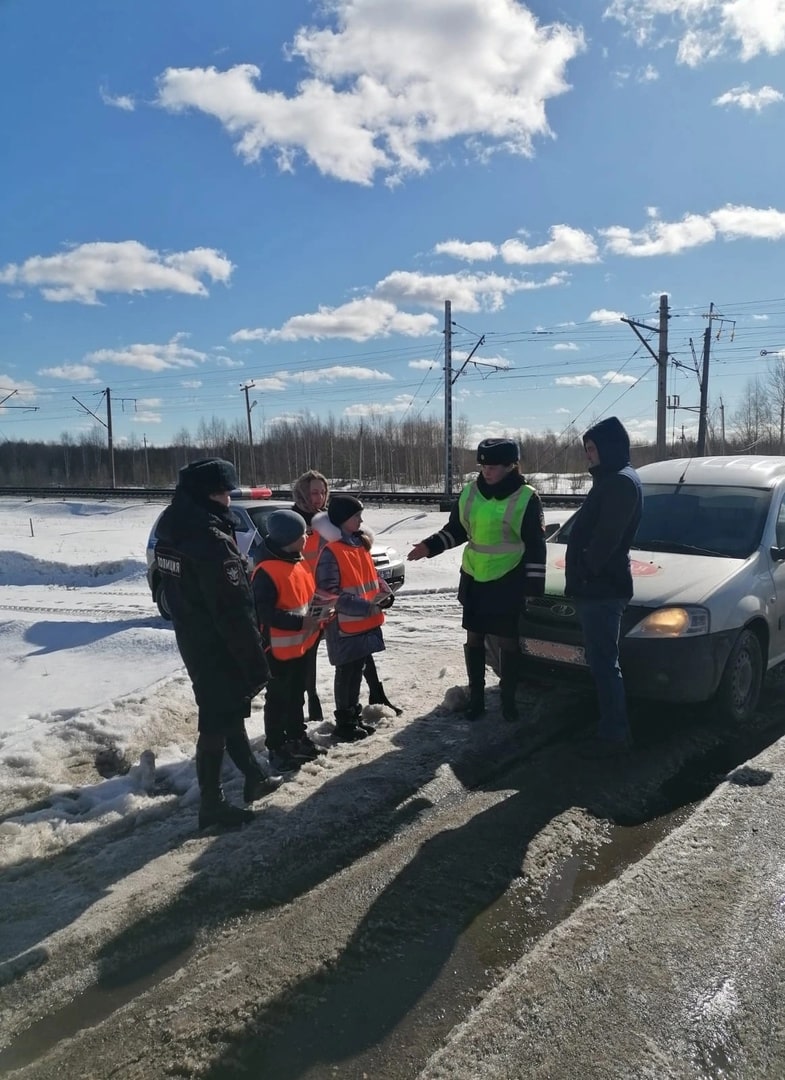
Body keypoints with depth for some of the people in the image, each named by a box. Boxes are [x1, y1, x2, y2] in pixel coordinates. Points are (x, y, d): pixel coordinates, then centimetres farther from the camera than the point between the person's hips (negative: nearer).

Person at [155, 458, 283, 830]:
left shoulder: (172, 532, 3)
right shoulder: (212, 541, -26)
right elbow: (235, 612, -25)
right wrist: (257, 663, -17)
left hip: (193, 643, 9)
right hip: (219, 649, -9)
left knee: (228, 712, 20)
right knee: (217, 722, 4)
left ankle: (254, 778, 36)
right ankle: (211, 804, 18)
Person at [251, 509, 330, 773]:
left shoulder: (299, 561, 5)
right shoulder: (266, 571, -24)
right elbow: (264, 613, -26)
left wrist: (318, 615, 1)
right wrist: (301, 622, -28)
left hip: (304, 643, 9)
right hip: (279, 649, -8)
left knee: (297, 694, 22)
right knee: (278, 699, 6)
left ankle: (297, 737, 37)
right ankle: (276, 748, 19)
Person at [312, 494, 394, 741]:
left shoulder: (360, 544, 10)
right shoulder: (331, 552, -17)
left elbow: (372, 576, 18)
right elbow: (330, 593, -21)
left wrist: (385, 593, -3)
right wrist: (368, 607, -25)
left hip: (366, 623, 8)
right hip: (345, 626, -8)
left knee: (357, 671, 18)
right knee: (345, 673, 4)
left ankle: (354, 716, 31)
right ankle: (343, 723, 16)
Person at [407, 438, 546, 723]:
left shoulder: (526, 498, -11)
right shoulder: (470, 493, 1)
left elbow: (536, 546, -8)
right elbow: (456, 529, 11)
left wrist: (533, 585, -10)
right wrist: (430, 546, -4)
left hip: (508, 581, -4)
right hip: (473, 578, 4)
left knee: (507, 641, 6)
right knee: (474, 638, 9)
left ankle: (508, 699, 22)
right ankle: (476, 696, 24)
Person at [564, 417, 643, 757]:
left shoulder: (621, 482, -15)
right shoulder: (611, 480, 18)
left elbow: (606, 538, -21)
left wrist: (585, 572, -12)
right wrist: (581, 576, 16)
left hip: (602, 588, -10)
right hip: (597, 587, 10)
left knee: (604, 663, -4)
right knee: (600, 661, 16)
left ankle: (614, 734, 4)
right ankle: (613, 728, 26)